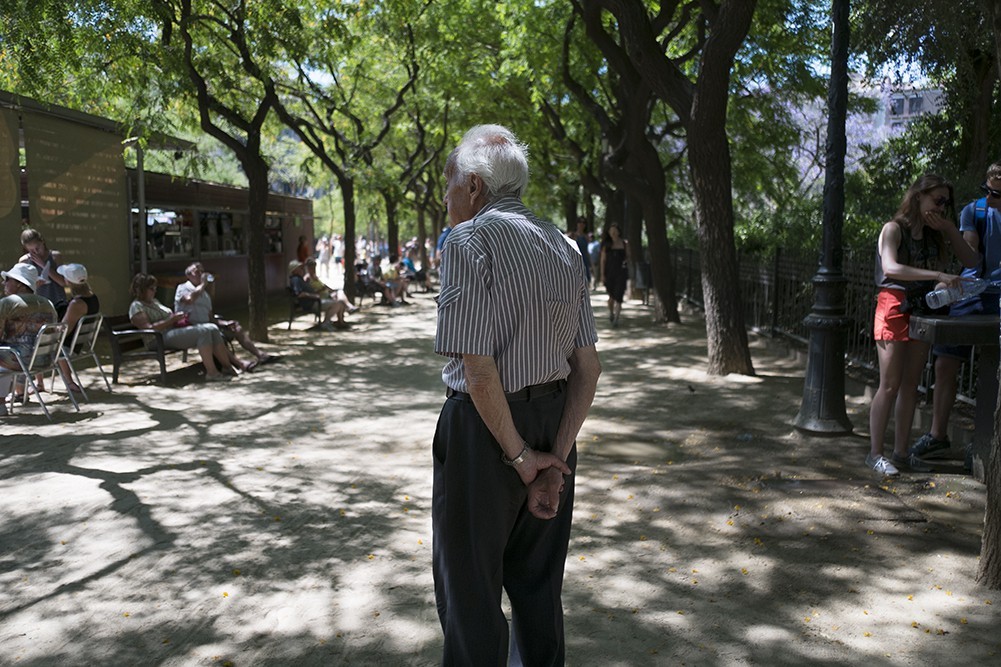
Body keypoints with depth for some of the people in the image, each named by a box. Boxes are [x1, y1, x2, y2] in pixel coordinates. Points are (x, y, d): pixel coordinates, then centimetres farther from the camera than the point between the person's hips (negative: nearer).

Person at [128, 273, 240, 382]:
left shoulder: (154, 301, 27)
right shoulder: (136, 306, -3)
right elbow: (148, 328, -17)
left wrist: (178, 317, 6)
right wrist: (171, 320, -17)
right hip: (162, 338, -9)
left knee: (213, 329, -10)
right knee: (203, 332, -29)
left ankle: (227, 366, -13)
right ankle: (211, 373, -33)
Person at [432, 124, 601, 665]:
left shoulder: (469, 240, -14)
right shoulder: (561, 246, 8)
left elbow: (479, 370, -23)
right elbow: (588, 368, 3)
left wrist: (519, 455, -12)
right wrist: (557, 457, -1)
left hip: (485, 428, -7)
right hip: (555, 423, 8)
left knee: (471, 590, 9)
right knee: (538, 583, 22)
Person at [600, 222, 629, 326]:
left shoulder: (624, 243, 4)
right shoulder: (606, 245, 4)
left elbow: (628, 256, 14)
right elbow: (603, 260, 2)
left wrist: (626, 261, -9)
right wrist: (602, 274, -4)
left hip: (621, 272, -1)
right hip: (609, 272, 1)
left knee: (619, 296, -11)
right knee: (611, 295, 11)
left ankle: (616, 318, -13)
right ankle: (611, 313, 36)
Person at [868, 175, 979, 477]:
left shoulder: (934, 233, 13)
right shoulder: (894, 229, -7)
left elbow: (971, 261, 7)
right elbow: (891, 268, -25)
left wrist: (948, 228, -3)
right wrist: (938, 275, -32)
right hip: (895, 307, -7)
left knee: (911, 384, 8)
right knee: (890, 384, -7)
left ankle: (901, 451, 15)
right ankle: (875, 453, 0)